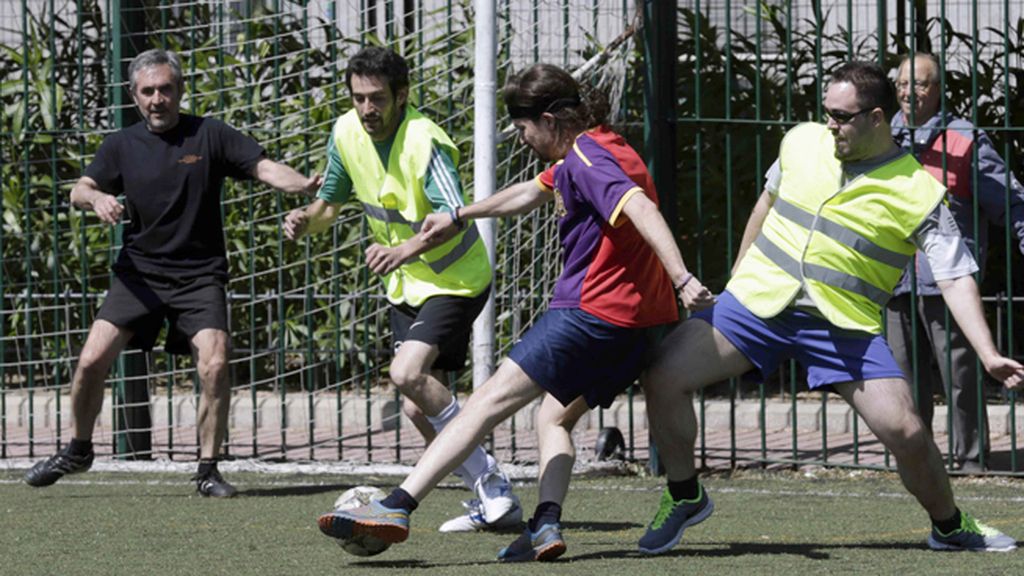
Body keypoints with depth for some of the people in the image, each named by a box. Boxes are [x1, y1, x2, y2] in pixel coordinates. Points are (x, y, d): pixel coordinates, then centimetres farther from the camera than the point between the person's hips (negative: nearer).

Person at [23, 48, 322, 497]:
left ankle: (208, 469, -4)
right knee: (92, 360, -7)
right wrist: (96, 198, -21)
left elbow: (263, 166, -10)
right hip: (138, 272, 2)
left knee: (214, 365, -19)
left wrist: (303, 185, -30)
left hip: (200, 275, -2)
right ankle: (78, 450, 18)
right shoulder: (122, 145, 6)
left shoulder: (209, 136, -2)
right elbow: (79, 191, 3)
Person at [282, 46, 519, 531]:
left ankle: (490, 486, -17)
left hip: (455, 280, -8)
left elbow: (453, 217, -39)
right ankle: (495, 502, 16)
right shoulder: (346, 133, -3)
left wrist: (405, 250, -56)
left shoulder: (423, 141, -25)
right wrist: (307, 219, -11)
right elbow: (331, 201, 13)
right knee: (419, 409, 4)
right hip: (406, 286, 8)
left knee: (408, 374, -27)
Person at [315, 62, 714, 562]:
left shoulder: (586, 156, -11)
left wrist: (682, 278, -38)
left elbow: (640, 208, -27)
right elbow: (531, 193, 37)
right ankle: (547, 525, -2)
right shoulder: (582, 156, 21)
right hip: (638, 322, 10)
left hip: (591, 312, -10)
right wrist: (459, 217, 46)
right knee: (554, 417, 20)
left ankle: (396, 507, -15)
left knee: (490, 401, -10)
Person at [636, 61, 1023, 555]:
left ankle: (950, 527, 14)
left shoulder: (919, 193, -7)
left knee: (906, 431, -15)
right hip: (758, 300, 3)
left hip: (845, 325, -3)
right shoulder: (801, 142, 4)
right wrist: (737, 275, 28)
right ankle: (684, 498, 9)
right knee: (664, 377, -13)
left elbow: (956, 279, -9)